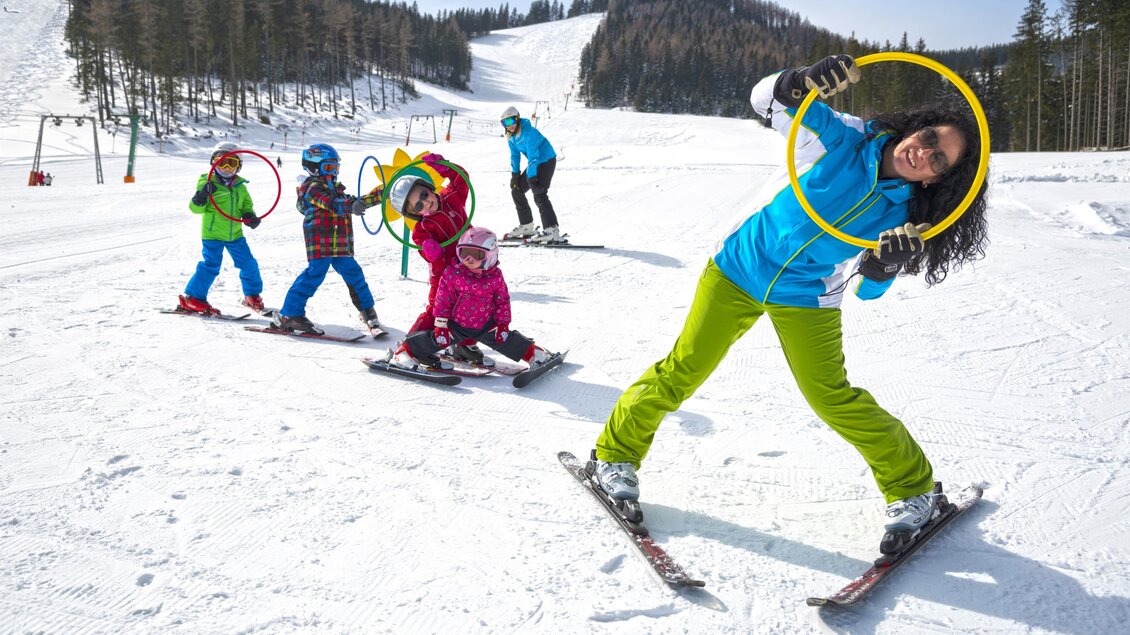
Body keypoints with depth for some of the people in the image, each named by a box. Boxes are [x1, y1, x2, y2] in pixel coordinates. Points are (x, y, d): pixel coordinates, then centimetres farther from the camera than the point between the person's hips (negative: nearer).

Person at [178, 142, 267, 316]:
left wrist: (250, 216, -6)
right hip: (213, 234, -5)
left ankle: (252, 295, 29)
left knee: (249, 264, 9)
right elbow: (196, 208, -8)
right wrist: (201, 197, -29)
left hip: (235, 234, 5)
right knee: (211, 266, -11)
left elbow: (247, 206, 17)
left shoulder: (240, 186, 8)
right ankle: (192, 298, 1)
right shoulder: (208, 183, -6)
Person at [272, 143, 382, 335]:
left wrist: (378, 196, 25)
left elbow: (355, 202, 32)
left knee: (353, 273, 11)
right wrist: (351, 205, -43)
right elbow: (332, 204, -26)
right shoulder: (313, 187, -6)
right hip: (321, 243, -9)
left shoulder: (334, 188, 25)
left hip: (340, 245, 9)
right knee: (315, 273, -15)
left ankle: (367, 311, 25)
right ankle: (289, 315, -13)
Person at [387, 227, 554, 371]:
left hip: (486, 326, 1)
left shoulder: (495, 276, -6)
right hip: (456, 325, -1)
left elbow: (503, 301, 4)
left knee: (505, 340, -4)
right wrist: (441, 326, -11)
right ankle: (405, 352, 0)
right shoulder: (451, 273, -12)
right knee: (434, 339, -10)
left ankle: (533, 353, 10)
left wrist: (503, 324, -1)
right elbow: (443, 300, -8)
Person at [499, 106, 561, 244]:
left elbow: (533, 155, -27)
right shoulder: (511, 135, 2)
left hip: (547, 161, -9)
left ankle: (552, 231, -27)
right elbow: (515, 155, 11)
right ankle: (526, 226, 19)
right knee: (516, 190, 11)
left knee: (539, 194, -22)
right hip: (536, 163, 9)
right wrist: (515, 173, 3)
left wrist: (531, 176, -29)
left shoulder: (528, 131, -24)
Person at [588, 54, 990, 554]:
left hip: (806, 301, 1)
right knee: (682, 372, -2)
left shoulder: (904, 217, -9)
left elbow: (865, 287, -9)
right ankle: (616, 453, 18)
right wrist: (805, 83, -41)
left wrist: (887, 263, -31)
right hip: (739, 268, 0)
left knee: (830, 397, -6)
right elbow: (767, 100, -20)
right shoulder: (845, 139, -14)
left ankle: (913, 489, 16)